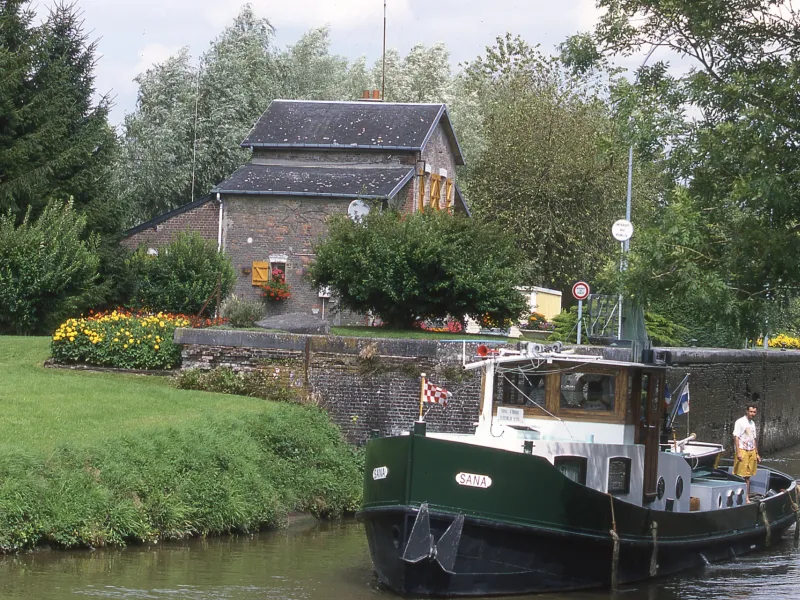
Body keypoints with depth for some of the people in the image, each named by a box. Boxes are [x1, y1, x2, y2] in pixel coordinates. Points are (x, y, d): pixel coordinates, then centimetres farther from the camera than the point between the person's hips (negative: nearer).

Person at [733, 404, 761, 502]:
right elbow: (736, 437, -12)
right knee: (741, 476, -8)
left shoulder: (752, 423, 16)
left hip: (752, 451, 7)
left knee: (748, 476, 8)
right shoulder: (740, 422, -7)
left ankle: (747, 497, 10)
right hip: (742, 450, -7)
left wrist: (757, 454, 20)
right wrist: (738, 453, -19)